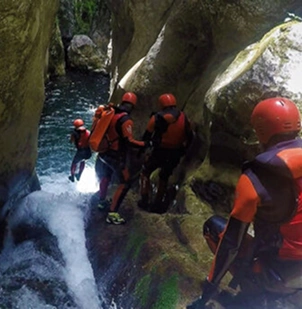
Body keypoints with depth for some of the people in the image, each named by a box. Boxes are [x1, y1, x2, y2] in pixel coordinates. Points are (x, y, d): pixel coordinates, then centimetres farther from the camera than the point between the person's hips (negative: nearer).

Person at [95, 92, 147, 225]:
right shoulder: (126, 120, -22)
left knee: (106, 177, 30)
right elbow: (129, 141, -27)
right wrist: (145, 144, -17)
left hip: (104, 153, 9)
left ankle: (102, 201, 51)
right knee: (125, 183, -4)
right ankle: (112, 214, -10)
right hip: (116, 156, -9)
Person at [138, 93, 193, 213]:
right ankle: (157, 204, 23)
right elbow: (190, 136, 7)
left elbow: (147, 136, -7)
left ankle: (145, 200, 14)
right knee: (164, 177, 21)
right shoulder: (183, 117, -1)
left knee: (145, 172, 18)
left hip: (159, 152, -3)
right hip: (175, 154, 3)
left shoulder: (157, 117, -10)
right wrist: (182, 149, 21)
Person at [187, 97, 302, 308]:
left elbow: (232, 240, -13)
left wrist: (210, 288, -2)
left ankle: (251, 285, 6)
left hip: (280, 273, -5)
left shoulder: (256, 176, -18)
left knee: (214, 225, 11)